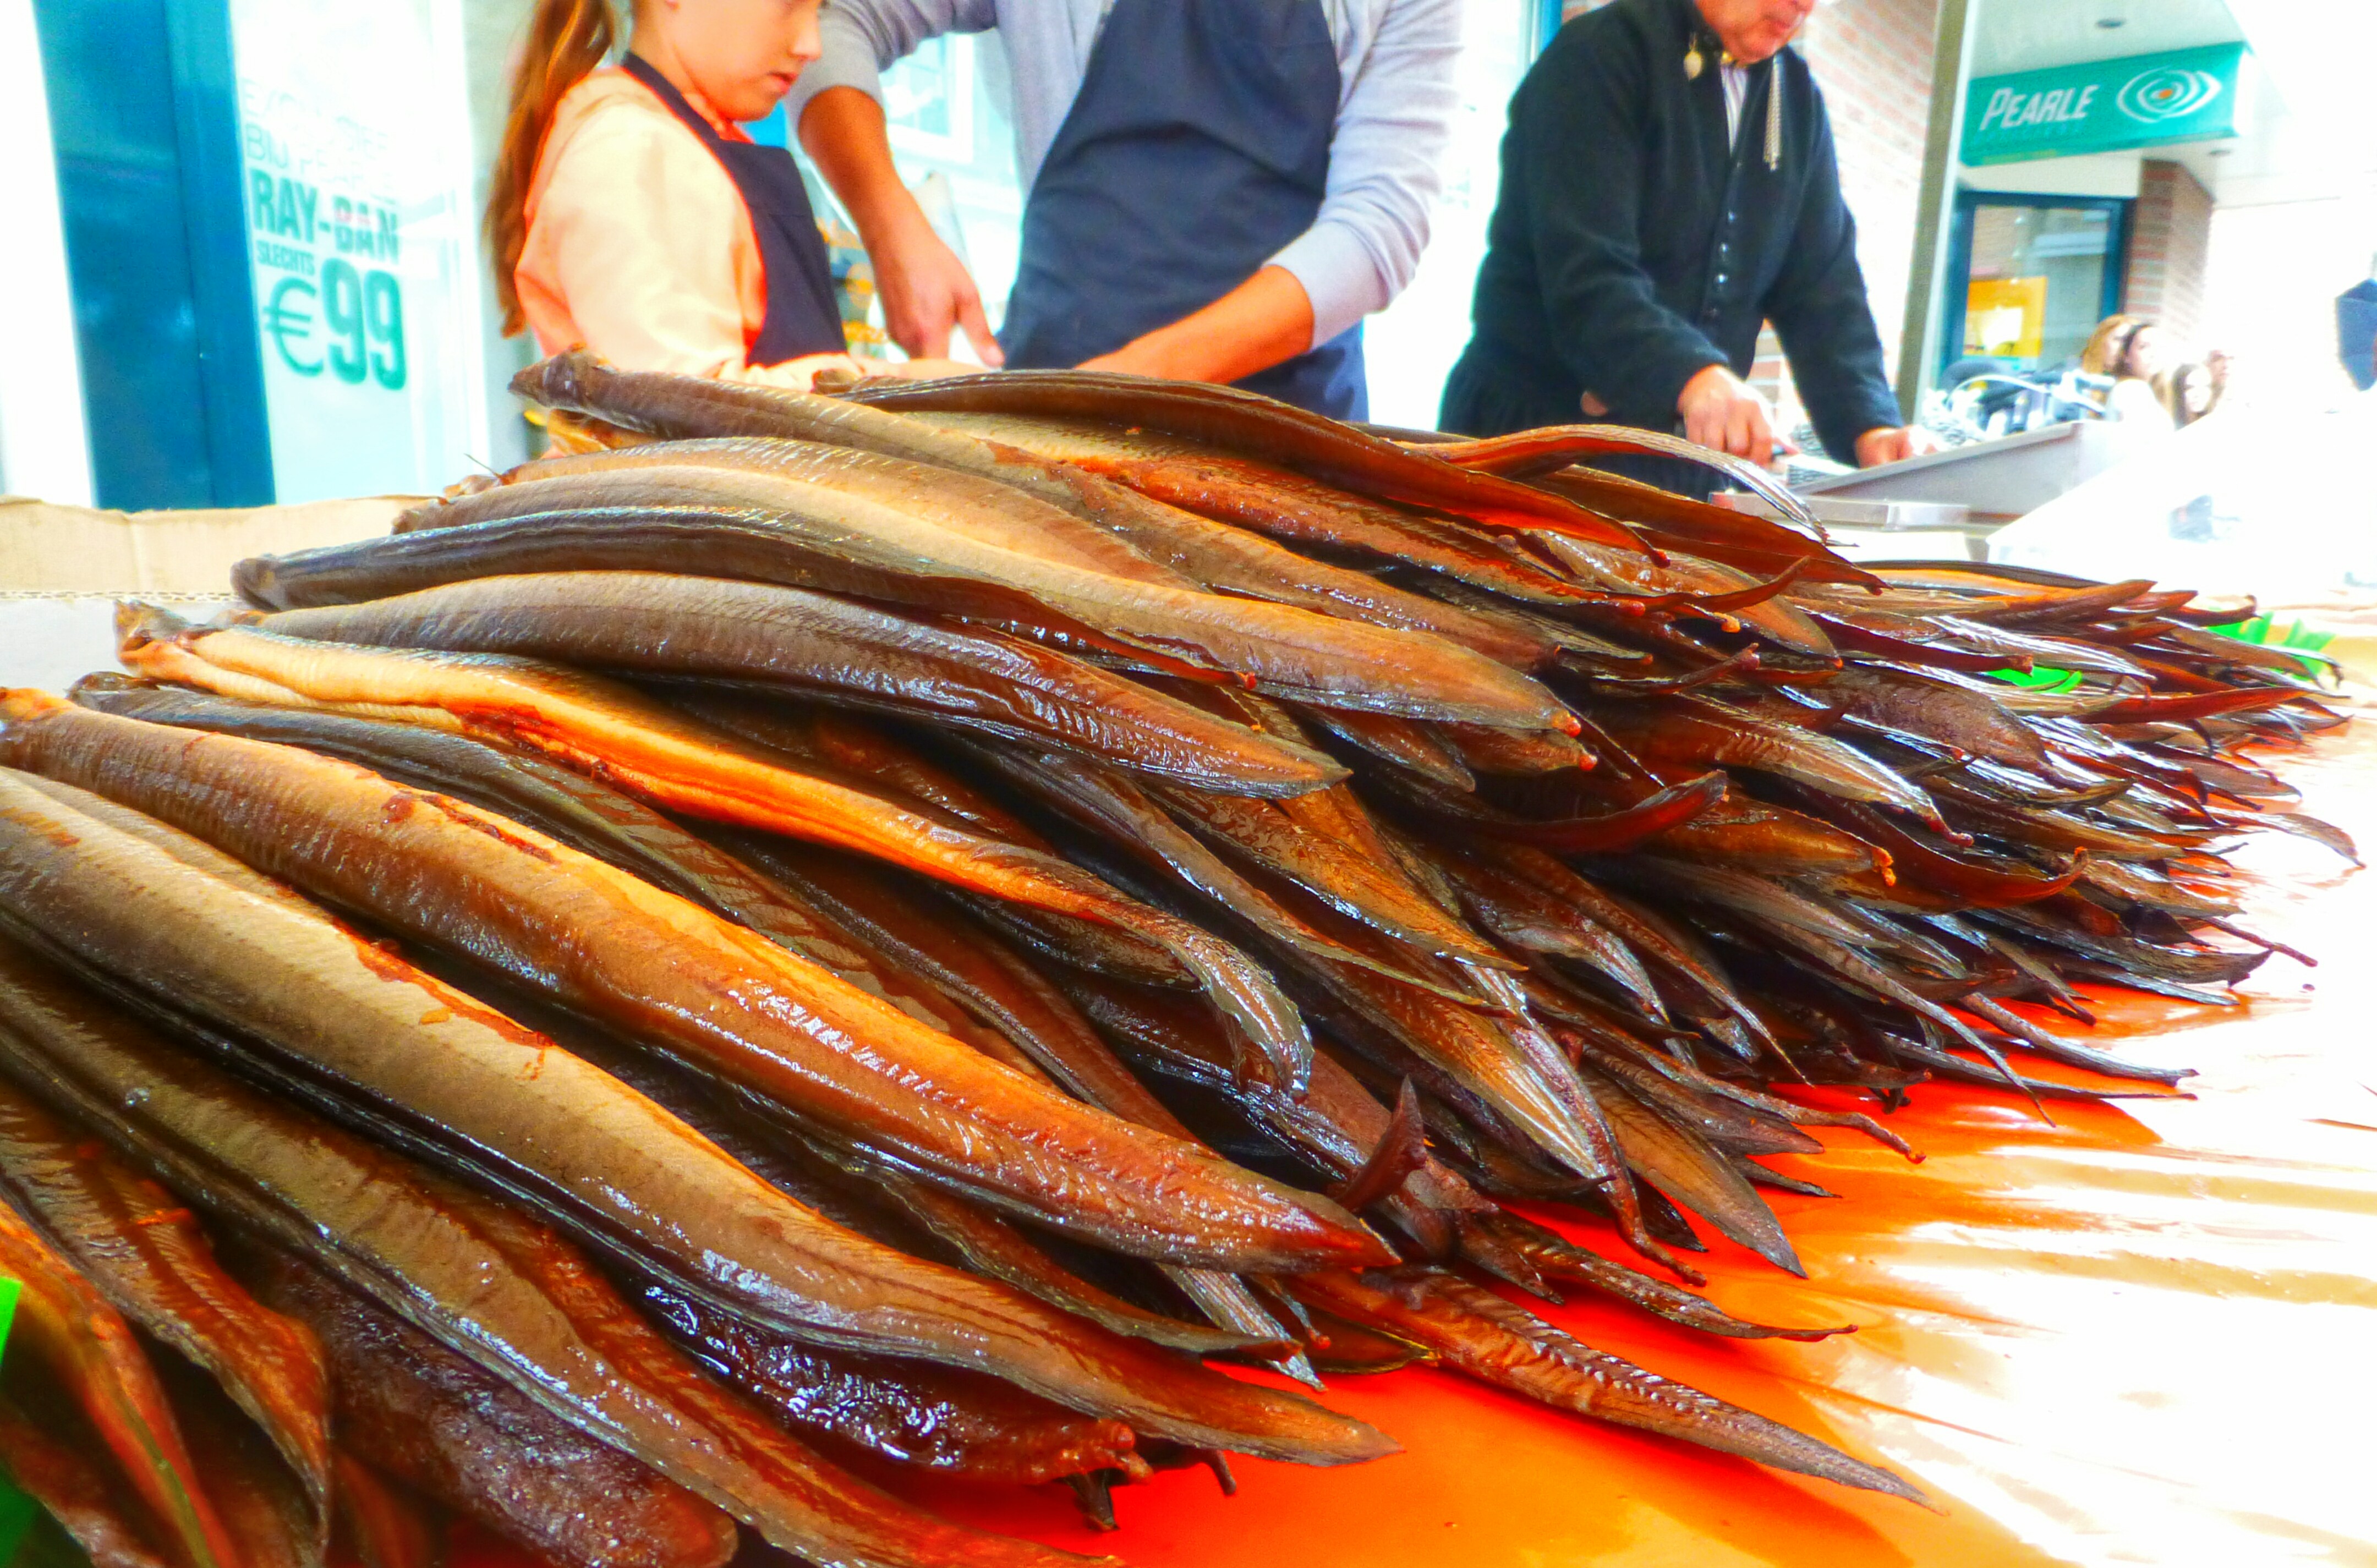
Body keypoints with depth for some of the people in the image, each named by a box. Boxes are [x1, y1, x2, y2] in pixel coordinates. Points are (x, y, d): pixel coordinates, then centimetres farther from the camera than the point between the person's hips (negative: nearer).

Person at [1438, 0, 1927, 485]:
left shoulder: (1799, 101, 13)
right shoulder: (1599, 57, -9)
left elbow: (1824, 284, 6)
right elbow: (1585, 274, -23)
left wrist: (1870, 427, -10)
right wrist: (1693, 375, -40)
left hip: (1684, 455, 6)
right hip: (1535, 424, -6)